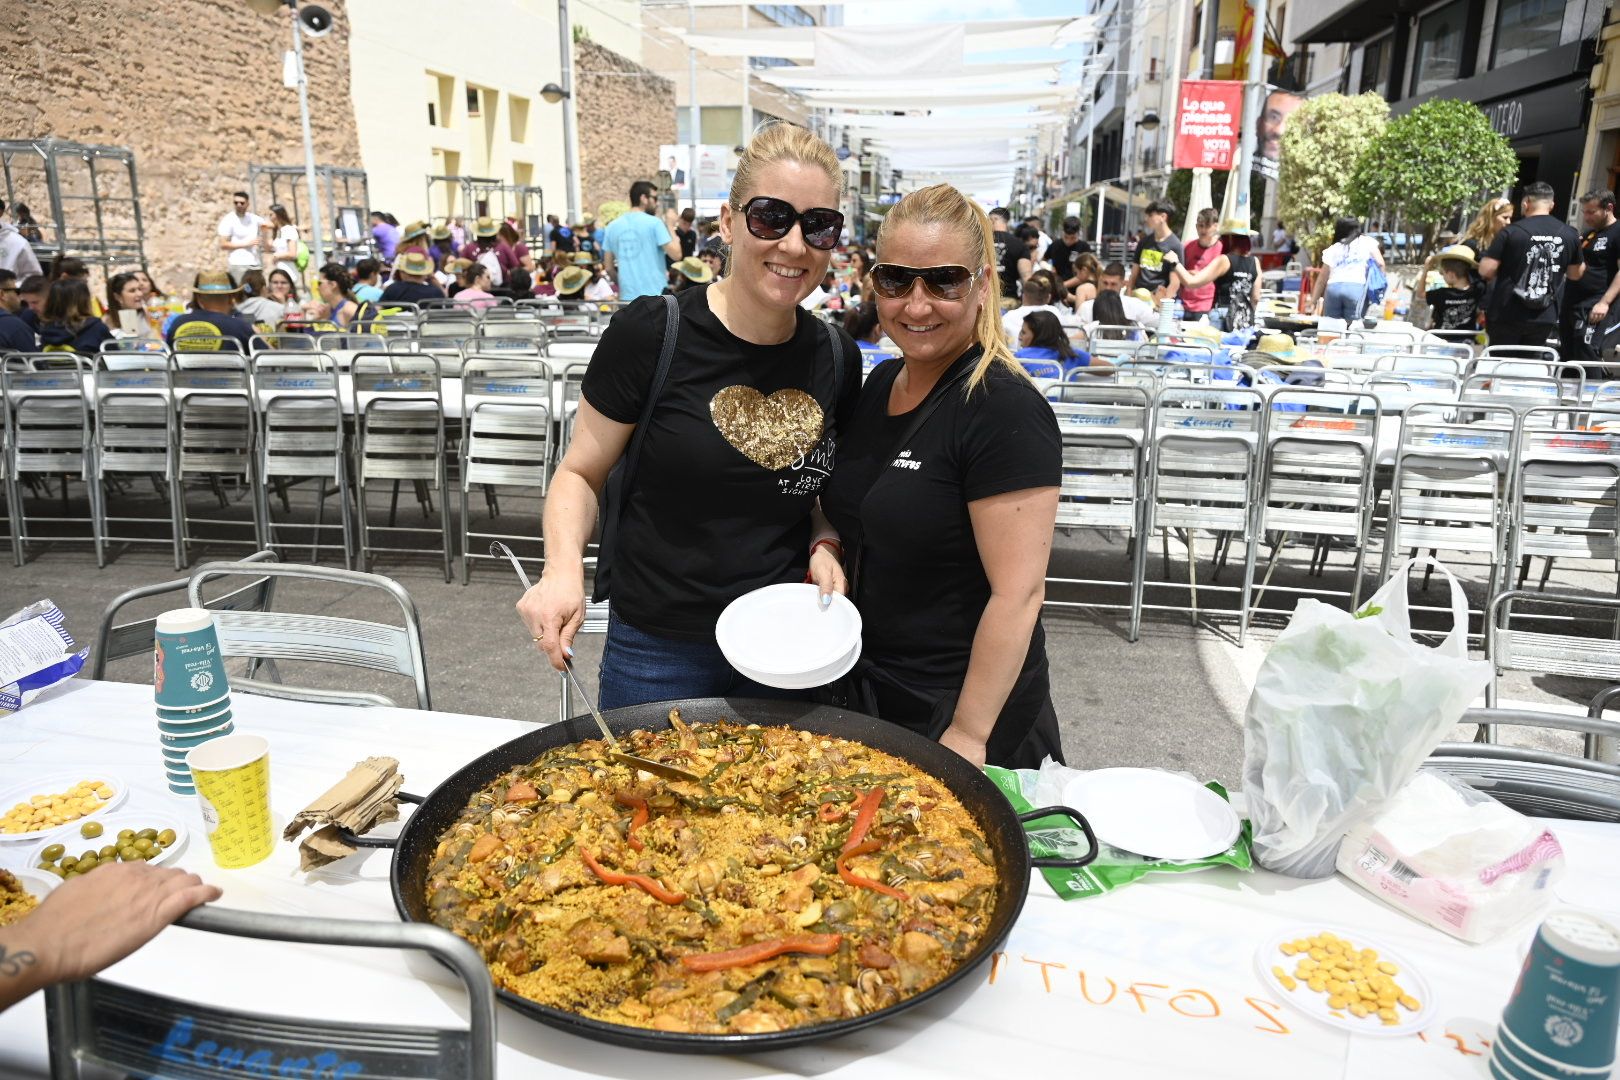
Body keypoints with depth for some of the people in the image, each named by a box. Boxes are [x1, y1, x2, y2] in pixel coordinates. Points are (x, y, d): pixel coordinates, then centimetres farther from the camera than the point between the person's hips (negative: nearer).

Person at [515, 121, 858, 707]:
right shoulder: (651, 334, -15)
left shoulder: (838, 357, -1)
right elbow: (580, 472, -6)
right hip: (657, 654, -3)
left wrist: (824, 546, -6)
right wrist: (564, 568, -23)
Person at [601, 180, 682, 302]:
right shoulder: (654, 223, -6)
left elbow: (609, 267, 11)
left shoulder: (612, 226, 9)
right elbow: (676, 254, -10)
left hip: (628, 297, 5)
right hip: (655, 295, -5)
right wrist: (670, 225, 3)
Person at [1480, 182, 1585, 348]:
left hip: (1507, 316, -3)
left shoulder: (1511, 231, -10)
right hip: (1545, 318, 4)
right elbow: (1576, 274, 13)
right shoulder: (1570, 234, 4)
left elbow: (1485, 270, -12)